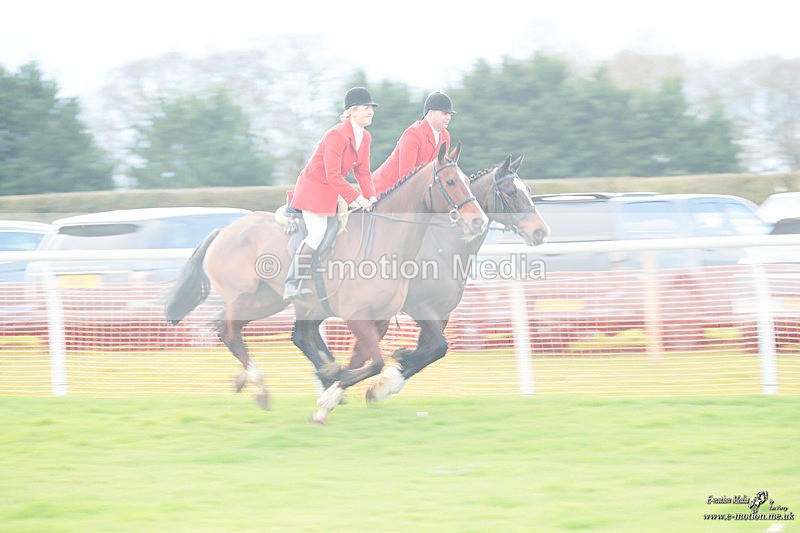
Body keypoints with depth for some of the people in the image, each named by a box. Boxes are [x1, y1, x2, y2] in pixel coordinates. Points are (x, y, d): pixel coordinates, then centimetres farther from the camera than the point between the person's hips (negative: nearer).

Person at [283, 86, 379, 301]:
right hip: (314, 189, -9)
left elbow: (363, 172, 8)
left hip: (332, 193, 9)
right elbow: (333, 175, -26)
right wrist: (356, 198, -25)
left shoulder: (365, 138, 4)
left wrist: (371, 198, -7)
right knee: (318, 235, -18)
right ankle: (292, 284, -10)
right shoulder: (336, 135, -23)